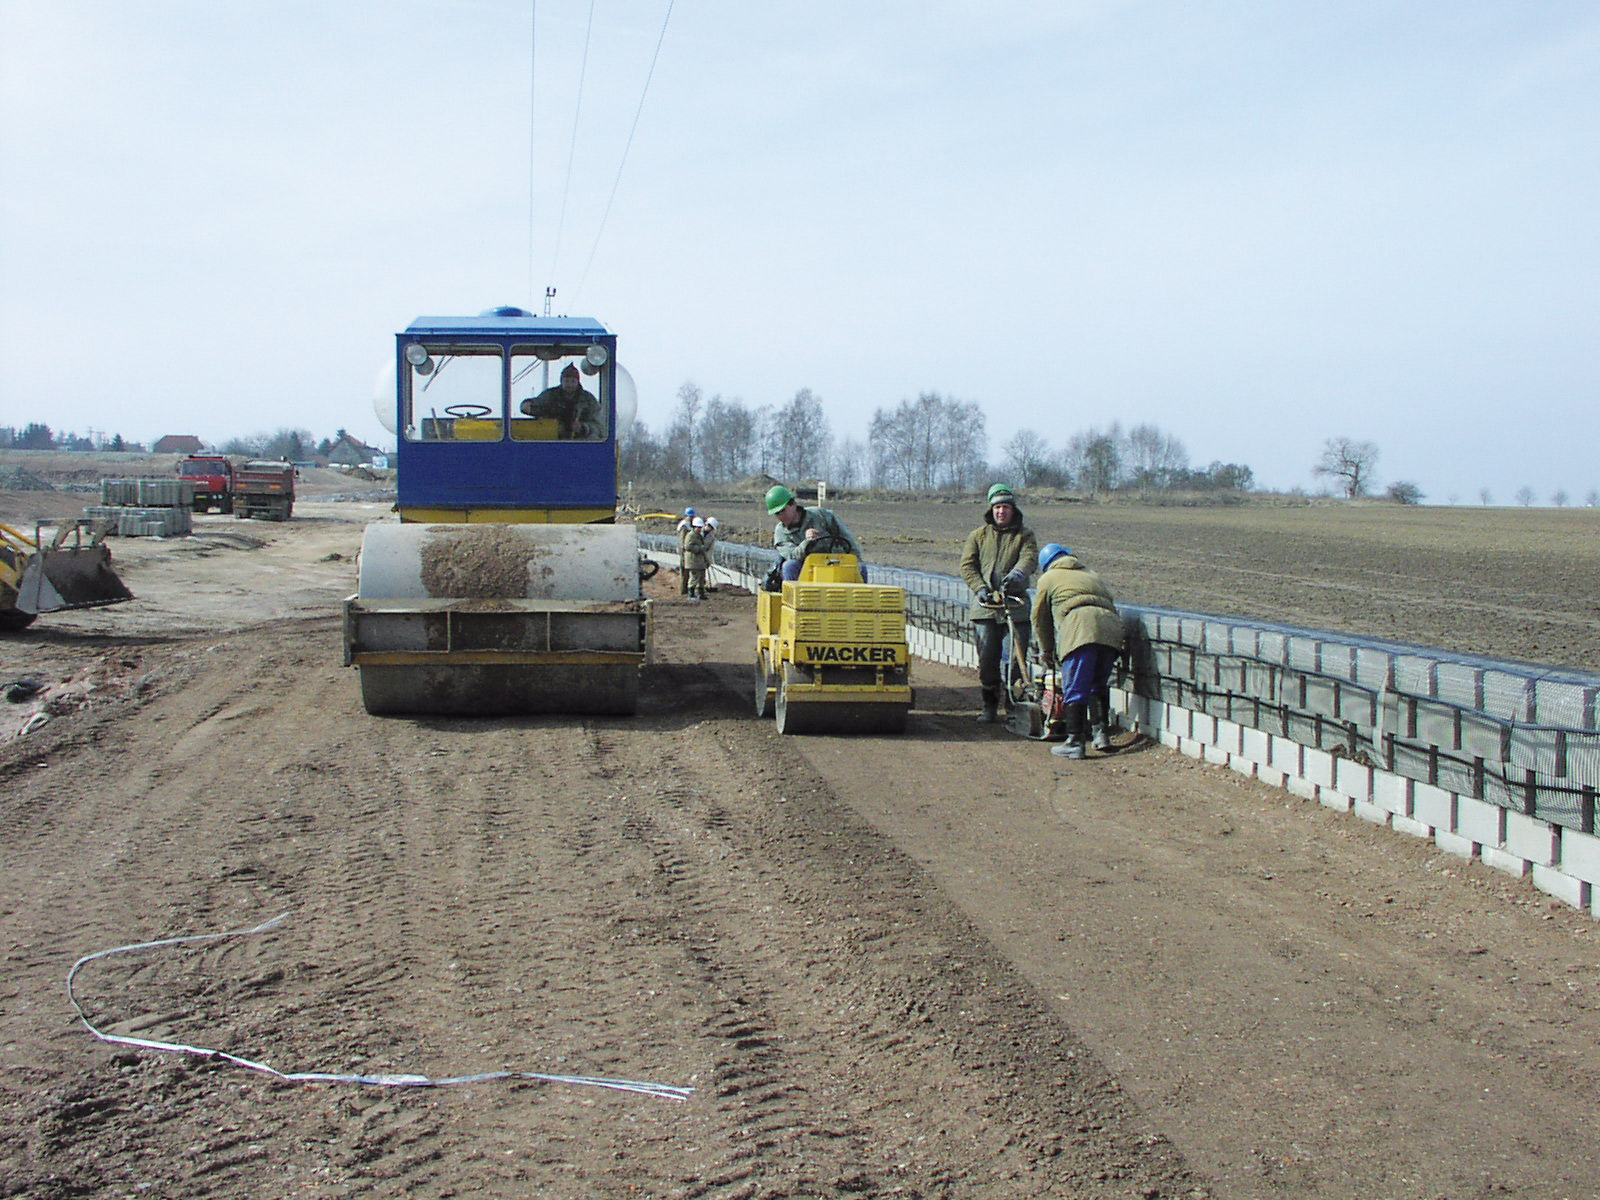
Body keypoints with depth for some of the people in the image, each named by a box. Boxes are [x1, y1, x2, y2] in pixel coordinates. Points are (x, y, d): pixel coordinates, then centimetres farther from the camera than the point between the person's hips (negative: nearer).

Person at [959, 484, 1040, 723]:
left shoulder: (1025, 535, 10)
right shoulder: (978, 535, 15)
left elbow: (1029, 559, -7)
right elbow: (967, 565, 8)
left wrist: (1017, 574, -29)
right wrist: (980, 588, -9)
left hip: (1016, 606, -1)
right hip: (985, 606, 1)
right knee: (987, 658, 0)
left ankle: (1014, 706, 2)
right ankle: (989, 706, 11)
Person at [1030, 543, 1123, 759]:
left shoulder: (1049, 578, 22)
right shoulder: (1092, 575, 35)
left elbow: (1040, 617, 25)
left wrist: (1047, 650, 39)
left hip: (1080, 630, -5)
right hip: (1111, 625, 5)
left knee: (1074, 690, -4)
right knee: (1099, 685, 19)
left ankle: (1074, 743, -7)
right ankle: (1100, 733, 13)